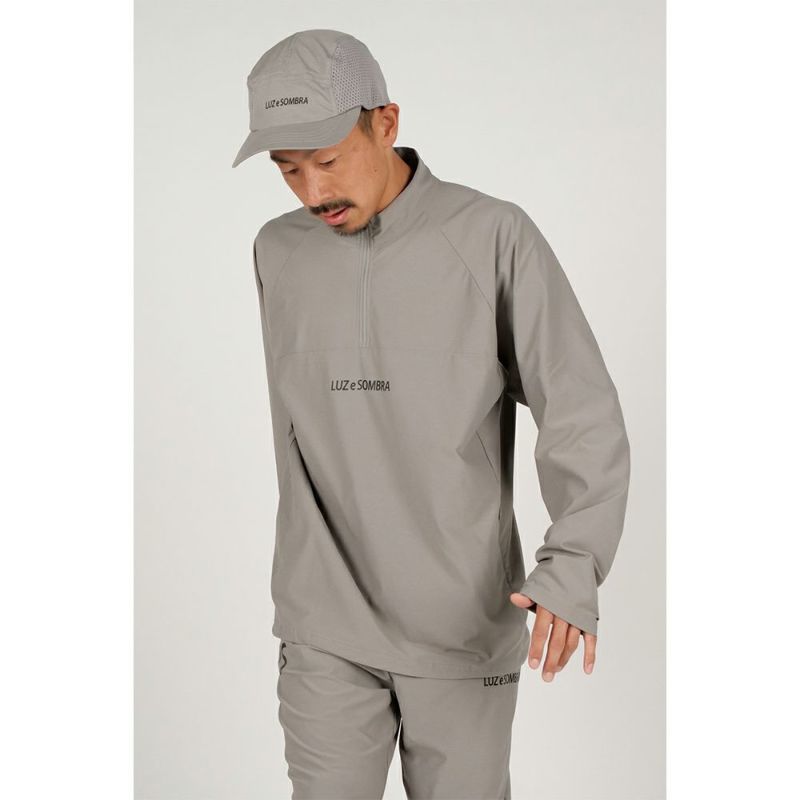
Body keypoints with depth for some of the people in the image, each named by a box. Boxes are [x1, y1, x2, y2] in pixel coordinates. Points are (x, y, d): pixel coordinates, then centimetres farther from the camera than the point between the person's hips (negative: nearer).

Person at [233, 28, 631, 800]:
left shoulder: (496, 236, -12)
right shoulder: (279, 253, -1)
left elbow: (586, 421, -16)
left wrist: (573, 572, -33)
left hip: (465, 616, -2)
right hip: (328, 624, 3)